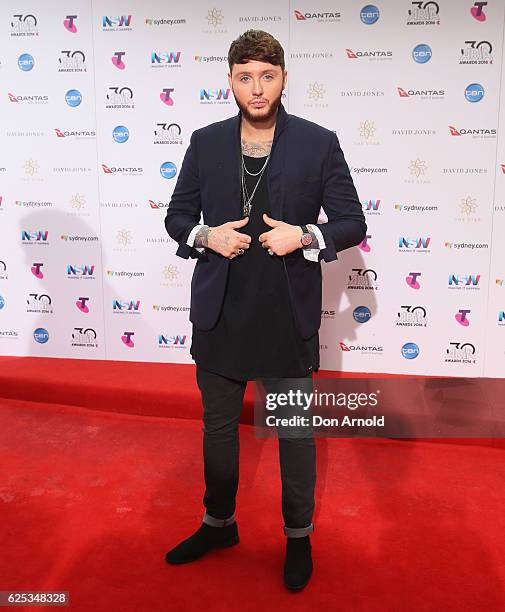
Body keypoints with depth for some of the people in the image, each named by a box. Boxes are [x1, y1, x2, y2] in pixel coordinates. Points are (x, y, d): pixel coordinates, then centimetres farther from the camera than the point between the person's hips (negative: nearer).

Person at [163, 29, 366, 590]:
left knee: (295, 430, 11)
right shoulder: (205, 142, 3)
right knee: (218, 424, 16)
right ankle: (218, 523, 40)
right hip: (220, 312, 3)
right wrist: (206, 236, -12)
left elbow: (352, 223, 0)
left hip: (288, 315, -2)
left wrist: (305, 236, -19)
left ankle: (299, 536, 34)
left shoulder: (319, 143, -4)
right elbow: (177, 216, 10)